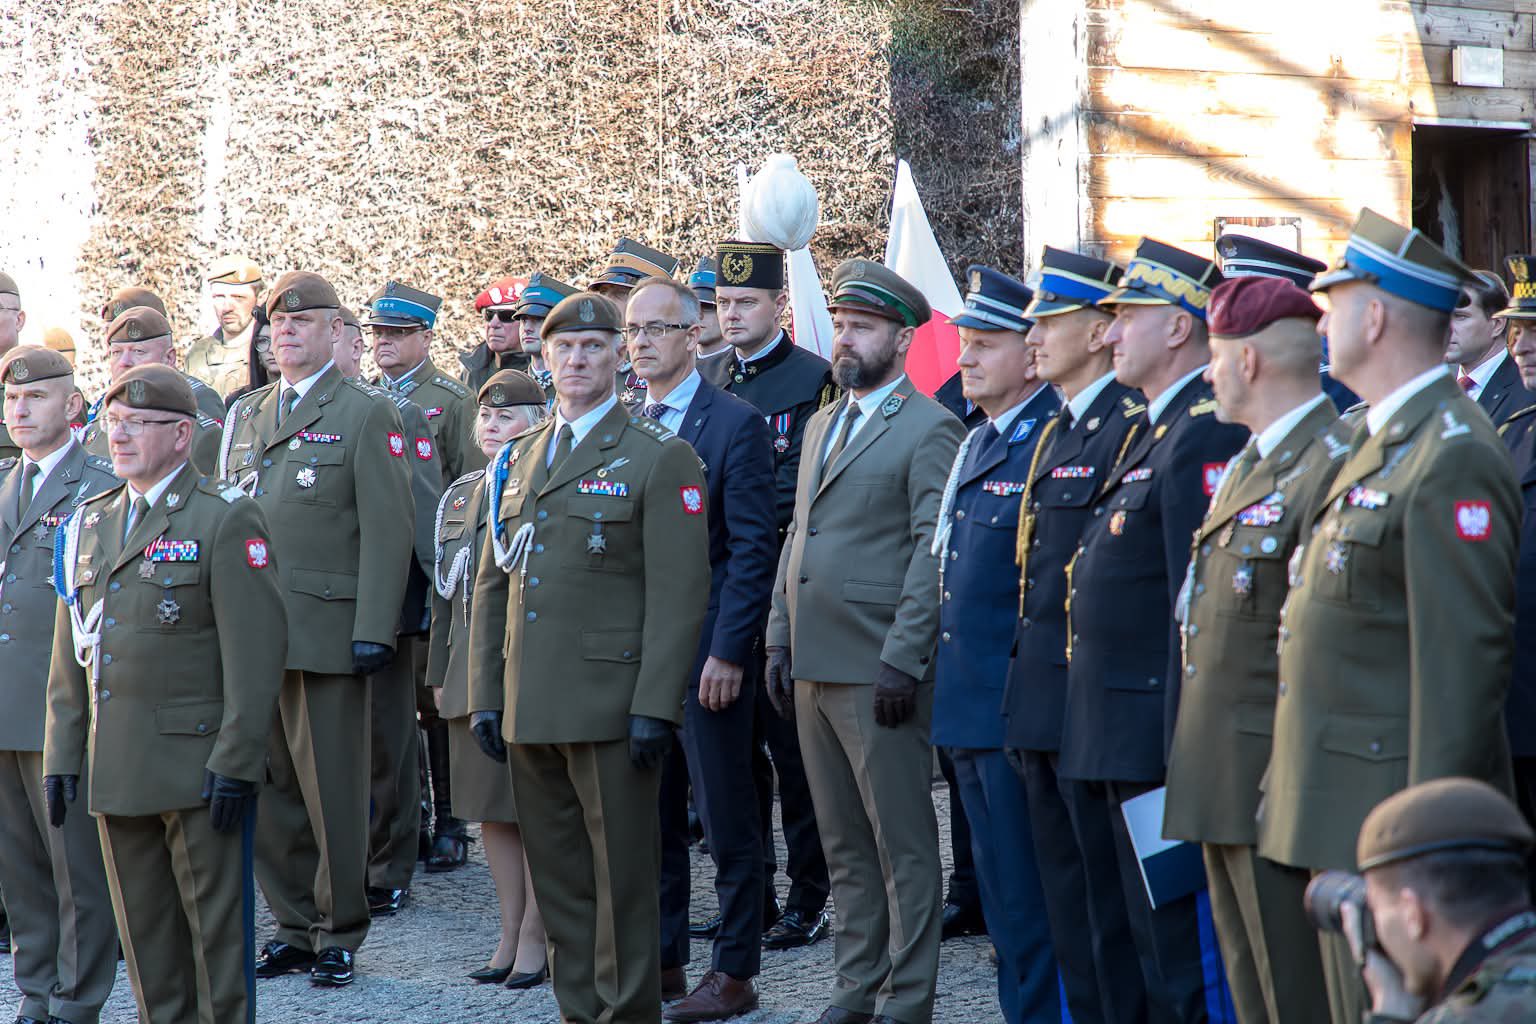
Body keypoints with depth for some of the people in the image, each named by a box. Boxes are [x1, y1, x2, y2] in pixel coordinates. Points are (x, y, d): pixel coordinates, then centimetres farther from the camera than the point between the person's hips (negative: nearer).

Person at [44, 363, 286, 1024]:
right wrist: (61, 757, 10)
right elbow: (70, 659, 17)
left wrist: (235, 762, -17)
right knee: (144, 932, 11)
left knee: (217, 928, 0)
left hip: (199, 765, -6)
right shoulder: (89, 524, 14)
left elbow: (255, 653, -12)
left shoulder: (227, 521, -6)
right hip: (118, 771, 6)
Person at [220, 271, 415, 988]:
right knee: (269, 787, 7)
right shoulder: (245, 416, 17)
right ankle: (292, 926, 17)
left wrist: (373, 629, -14)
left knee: (332, 789, -1)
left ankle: (340, 932, 9)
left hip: (325, 629, -5)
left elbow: (386, 531, -7)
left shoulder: (366, 416, -1)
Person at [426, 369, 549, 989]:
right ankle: (510, 935, 18)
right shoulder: (459, 495, 15)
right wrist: (440, 674, 15)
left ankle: (534, 939, 5)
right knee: (490, 809, 9)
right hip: (472, 675, 6)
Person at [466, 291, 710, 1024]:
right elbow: (493, 586, 18)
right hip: (530, 710, 6)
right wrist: (485, 697, 10)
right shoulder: (519, 460, 16)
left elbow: (679, 595, -9)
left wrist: (654, 707, -16)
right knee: (557, 879, 10)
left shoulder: (660, 459, -3)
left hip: (610, 708, -6)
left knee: (621, 878, -2)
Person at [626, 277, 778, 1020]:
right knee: (650, 815, 11)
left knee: (727, 820, 0)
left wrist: (728, 652, -16)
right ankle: (661, 960, 21)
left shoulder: (734, 424, -8)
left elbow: (751, 548, -11)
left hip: (707, 650, -6)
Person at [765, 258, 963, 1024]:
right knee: (844, 845, 13)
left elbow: (932, 555, -13)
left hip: (879, 673, -8)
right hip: (814, 668, 8)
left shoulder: (930, 430, -8)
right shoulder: (823, 425, 17)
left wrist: (903, 660, -18)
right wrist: (780, 643, 14)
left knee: (903, 844, -2)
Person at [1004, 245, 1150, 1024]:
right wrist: (1022, 704, 19)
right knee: (1065, 895, 14)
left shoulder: (1132, 428, -13)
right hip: (1043, 706, 10)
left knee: (1108, 900, -4)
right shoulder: (1057, 434, 17)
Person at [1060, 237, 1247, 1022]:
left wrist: (1182, 755, -24)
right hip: (1122, 741, 11)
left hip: (1158, 736, -11)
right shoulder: (1156, 429, 17)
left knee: (1176, 955, -6)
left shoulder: (1207, 435, -17)